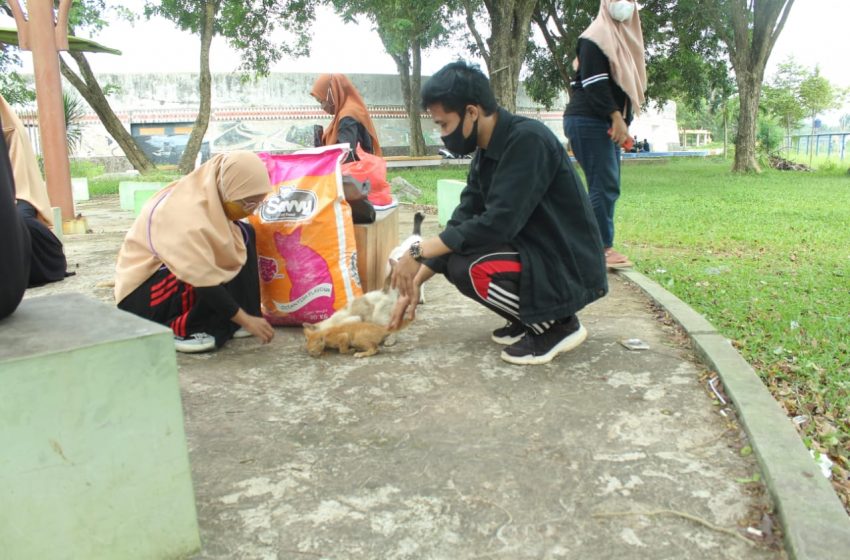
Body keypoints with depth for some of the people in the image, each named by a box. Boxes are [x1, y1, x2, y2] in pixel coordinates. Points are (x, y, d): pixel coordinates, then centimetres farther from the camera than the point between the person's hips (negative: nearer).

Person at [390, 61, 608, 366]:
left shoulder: (528, 139, -22)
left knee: (468, 268, -26)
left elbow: (499, 223, -28)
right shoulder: (486, 152, 4)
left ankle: (558, 324, -6)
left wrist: (419, 251, -21)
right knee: (451, 254, 5)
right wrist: (416, 282, 1)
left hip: (569, 269, -9)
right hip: (533, 252, 9)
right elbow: (463, 221, 6)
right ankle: (531, 317, 11)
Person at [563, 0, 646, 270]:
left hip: (606, 124, 10)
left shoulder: (625, 36, 23)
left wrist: (622, 121, 14)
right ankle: (602, 248, -6)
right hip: (588, 122, -10)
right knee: (604, 185, -11)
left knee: (606, 186, 8)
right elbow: (594, 82, -18)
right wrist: (616, 116, -22)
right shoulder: (597, 36, -7)